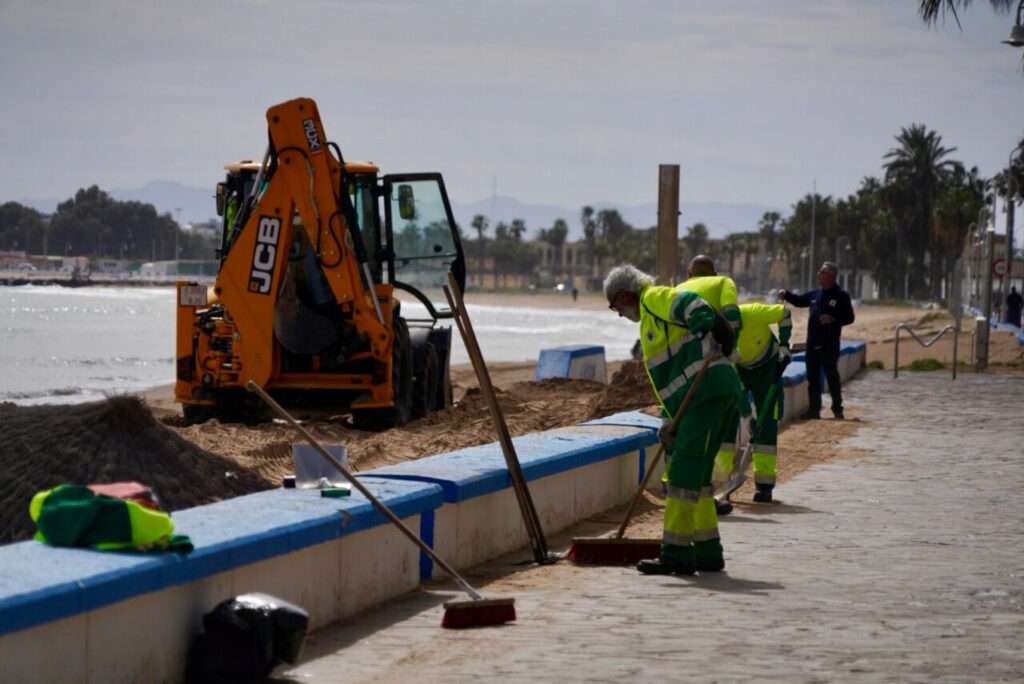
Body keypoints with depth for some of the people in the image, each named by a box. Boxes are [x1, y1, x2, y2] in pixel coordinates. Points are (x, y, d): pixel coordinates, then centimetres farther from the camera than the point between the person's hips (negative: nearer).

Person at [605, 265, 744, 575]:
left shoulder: (655, 298, 1)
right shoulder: (653, 317, 30)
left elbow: (691, 305, -20)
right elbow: (673, 373, 27)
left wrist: (707, 338, -34)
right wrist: (670, 420, 19)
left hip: (708, 389, -10)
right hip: (712, 393, 10)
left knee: (686, 471, -10)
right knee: (694, 474, 15)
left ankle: (677, 553, -11)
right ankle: (708, 552, 19)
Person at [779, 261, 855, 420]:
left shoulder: (841, 295, -6)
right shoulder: (816, 293, 11)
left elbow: (849, 317, -7)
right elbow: (799, 301, 22)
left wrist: (833, 319, -21)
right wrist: (786, 294, 6)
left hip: (829, 345, -6)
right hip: (812, 343, 6)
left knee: (832, 376, -2)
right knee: (812, 377, 8)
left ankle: (837, 409, 7)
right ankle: (814, 409, 15)